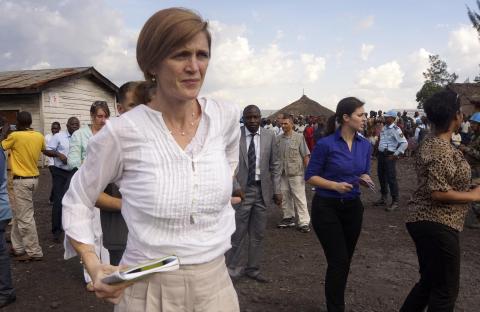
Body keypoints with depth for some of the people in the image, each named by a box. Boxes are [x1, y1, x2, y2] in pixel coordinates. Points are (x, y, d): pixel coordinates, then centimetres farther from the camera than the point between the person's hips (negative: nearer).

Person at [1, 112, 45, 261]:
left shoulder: (15, 136, -15)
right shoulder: (40, 136, 2)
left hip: (21, 180, -7)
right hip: (34, 178, 7)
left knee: (25, 217, -2)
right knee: (18, 213, 19)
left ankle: (34, 252, 4)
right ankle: (17, 247, 26)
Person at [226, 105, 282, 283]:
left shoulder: (269, 136, 3)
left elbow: (275, 165, 7)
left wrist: (277, 190, 2)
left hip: (263, 190, 3)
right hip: (241, 190, -3)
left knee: (258, 234, 12)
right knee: (237, 233, 2)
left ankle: (253, 269, 27)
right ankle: (231, 269, 19)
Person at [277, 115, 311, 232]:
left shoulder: (299, 137, -5)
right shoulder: (278, 139, 6)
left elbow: (305, 155, -6)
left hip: (296, 173, -5)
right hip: (283, 173, 5)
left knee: (299, 197, -2)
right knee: (285, 196, 12)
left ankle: (304, 222, 3)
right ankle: (288, 218, 26)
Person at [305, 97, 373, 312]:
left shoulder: (366, 145, 2)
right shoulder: (326, 144, -15)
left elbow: (364, 174, 13)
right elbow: (310, 176, -10)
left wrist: (365, 179, -10)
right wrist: (335, 185, -23)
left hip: (353, 207, 6)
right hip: (326, 207, -6)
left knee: (345, 261, 15)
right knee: (338, 261, -7)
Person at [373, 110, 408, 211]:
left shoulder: (395, 129, -13)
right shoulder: (384, 128, 11)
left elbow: (405, 143, -18)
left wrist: (396, 154, -17)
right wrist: (378, 151, 15)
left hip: (389, 156, -8)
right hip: (381, 154, 8)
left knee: (391, 178, -5)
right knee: (381, 177, 15)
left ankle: (395, 202, 4)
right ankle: (383, 198, 28)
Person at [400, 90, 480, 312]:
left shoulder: (429, 143, 10)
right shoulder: (443, 149, -20)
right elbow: (438, 193, -24)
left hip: (424, 220, 10)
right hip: (437, 224, -10)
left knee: (429, 281, 22)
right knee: (445, 290, 6)